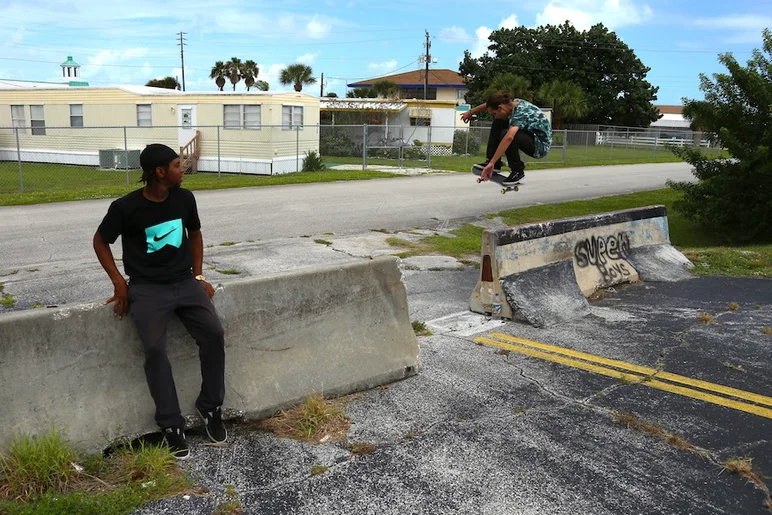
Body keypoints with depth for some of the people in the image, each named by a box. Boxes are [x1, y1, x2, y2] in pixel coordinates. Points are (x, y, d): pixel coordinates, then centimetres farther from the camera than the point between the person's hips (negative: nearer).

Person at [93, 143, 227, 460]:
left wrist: (198, 275, 10)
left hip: (185, 282, 3)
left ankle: (210, 407, 2)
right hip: (147, 289, -3)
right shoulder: (126, 207, -11)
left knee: (214, 334, -18)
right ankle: (171, 425, -11)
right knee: (154, 348, -25)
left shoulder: (184, 198, 0)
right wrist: (119, 283, -4)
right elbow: (100, 242, 4)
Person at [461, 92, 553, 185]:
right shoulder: (513, 102, -4)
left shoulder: (520, 113, -29)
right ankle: (495, 164, 3)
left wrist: (492, 163, -48)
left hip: (541, 145, -9)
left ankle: (518, 171, -14)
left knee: (505, 134, -31)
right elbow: (491, 103, 15)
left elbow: (509, 137, -46)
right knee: (498, 123, 6)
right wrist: (471, 112, 24)